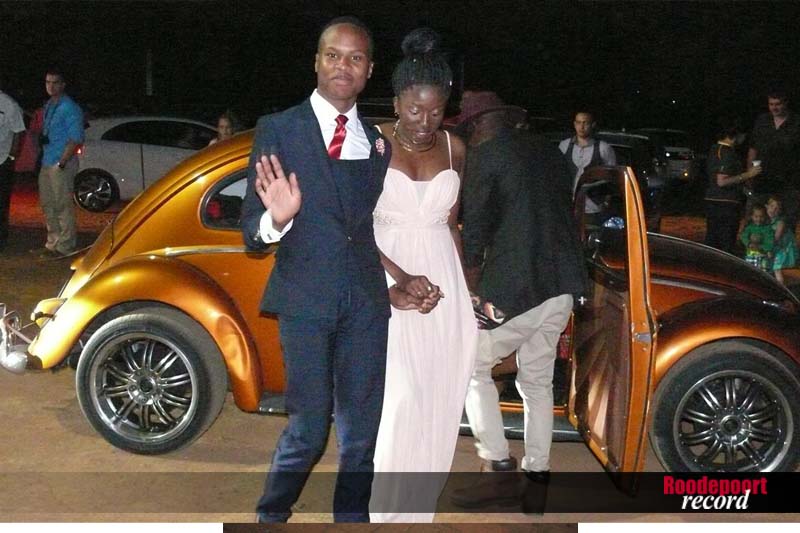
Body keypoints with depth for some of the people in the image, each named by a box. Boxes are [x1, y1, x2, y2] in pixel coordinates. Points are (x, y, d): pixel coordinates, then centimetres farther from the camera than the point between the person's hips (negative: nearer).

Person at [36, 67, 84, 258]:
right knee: (47, 204, 14)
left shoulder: (70, 108, -11)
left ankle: (65, 246, 1)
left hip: (62, 164, -9)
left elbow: (76, 138, -16)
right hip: (47, 163, 9)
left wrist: (61, 163, -19)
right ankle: (53, 242, 24)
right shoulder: (48, 106, 16)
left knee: (63, 205, -5)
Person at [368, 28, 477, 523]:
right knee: (398, 400, -13)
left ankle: (417, 507, 19)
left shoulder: (454, 148, 7)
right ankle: (383, 510, 0)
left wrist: (466, 286, 12)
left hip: (443, 283, 4)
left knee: (435, 403, 6)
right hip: (388, 282, -4)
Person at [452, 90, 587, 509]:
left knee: (473, 366, 7)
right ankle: (537, 474, 19)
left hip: (514, 285, -8)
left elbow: (477, 222, -7)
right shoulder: (547, 152, 17)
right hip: (562, 284, 8)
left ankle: (498, 466, -1)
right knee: (537, 380, 16)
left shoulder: (485, 155, -5)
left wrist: (471, 271, 6)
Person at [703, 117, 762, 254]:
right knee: (726, 245, -5)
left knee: (711, 241, 13)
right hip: (726, 203, -9)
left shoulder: (714, 149, 14)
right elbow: (722, 181, -22)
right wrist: (747, 175, -16)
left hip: (712, 202, 9)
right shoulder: (727, 152, -16)